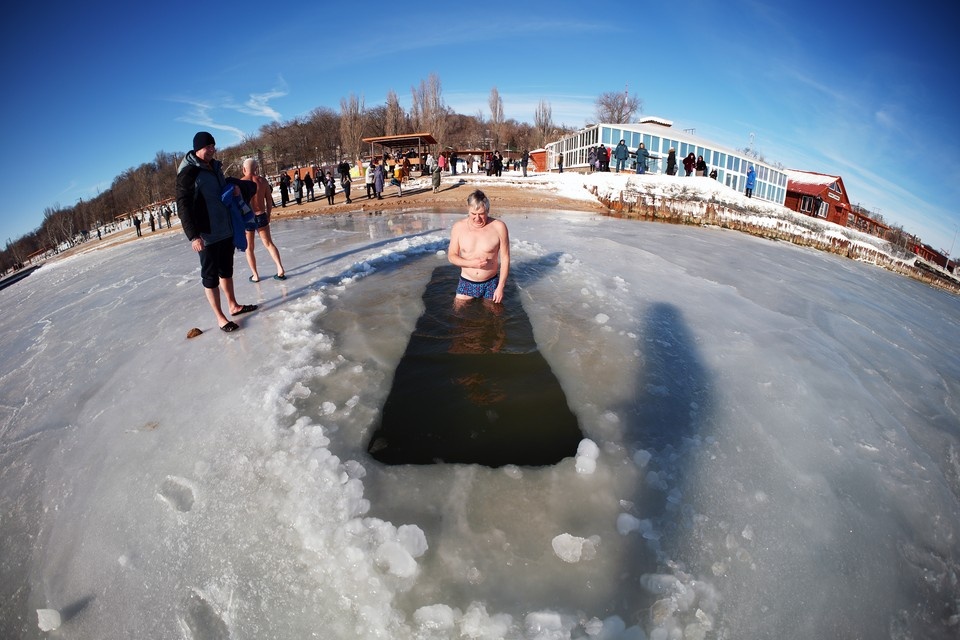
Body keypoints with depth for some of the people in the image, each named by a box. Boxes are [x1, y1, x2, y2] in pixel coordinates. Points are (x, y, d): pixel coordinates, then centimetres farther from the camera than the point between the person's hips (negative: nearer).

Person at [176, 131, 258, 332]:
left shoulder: (215, 167, 9)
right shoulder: (188, 172, -15)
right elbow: (183, 205, -18)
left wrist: (233, 185, 3)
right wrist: (193, 235, -24)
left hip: (226, 230, 8)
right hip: (207, 234, -8)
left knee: (226, 269, 19)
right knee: (210, 275, 1)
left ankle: (233, 305, 33)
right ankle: (220, 317, 7)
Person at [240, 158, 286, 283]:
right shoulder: (263, 180, -2)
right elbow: (269, 200, 2)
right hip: (261, 216, 2)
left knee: (249, 248, 12)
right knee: (269, 243, 14)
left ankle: (255, 275, 16)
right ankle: (280, 268, -2)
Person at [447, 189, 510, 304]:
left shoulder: (499, 227, -13)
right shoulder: (458, 227, -7)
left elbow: (505, 258, -8)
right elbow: (451, 256, -1)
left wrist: (500, 287, -10)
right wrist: (472, 263, -20)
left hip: (491, 284, -1)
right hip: (466, 284, 1)